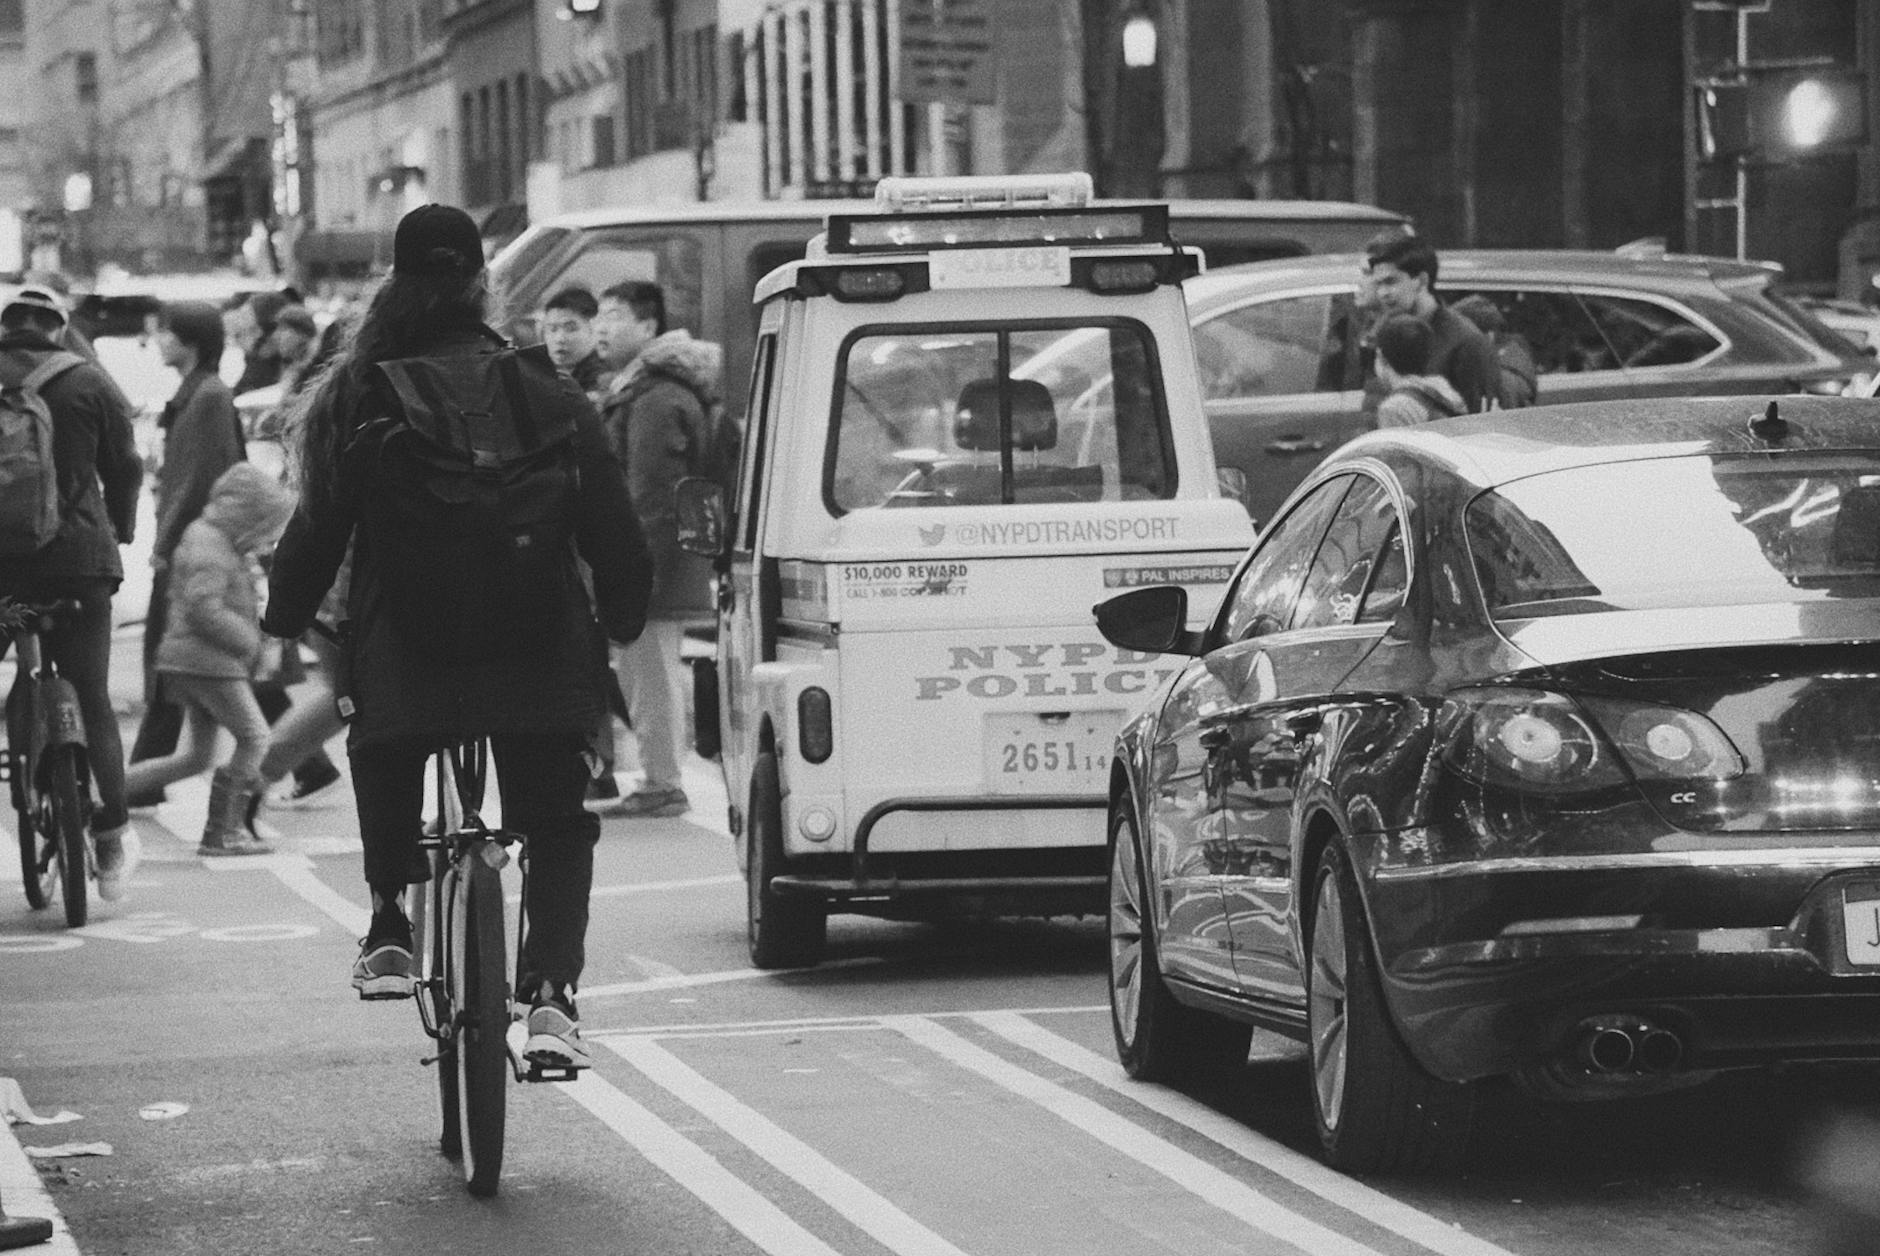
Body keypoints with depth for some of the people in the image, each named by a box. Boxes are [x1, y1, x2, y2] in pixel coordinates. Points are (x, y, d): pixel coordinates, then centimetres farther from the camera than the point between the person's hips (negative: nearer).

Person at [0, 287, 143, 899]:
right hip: (78, 558, 0)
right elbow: (125, 467, 5)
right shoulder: (89, 382, 3)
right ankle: (113, 829, 6)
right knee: (92, 699, 7)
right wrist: (118, 533, 20)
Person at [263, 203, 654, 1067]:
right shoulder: (548, 399, -1)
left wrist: (282, 628, 14)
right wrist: (623, 624, 17)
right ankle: (550, 989, -7)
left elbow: (317, 531, 0)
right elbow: (613, 537, 1)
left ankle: (389, 931, 16)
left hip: (401, 658, 0)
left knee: (385, 770, 30)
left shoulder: (357, 402, -4)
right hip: (540, 661, 0)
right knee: (556, 823, 12)